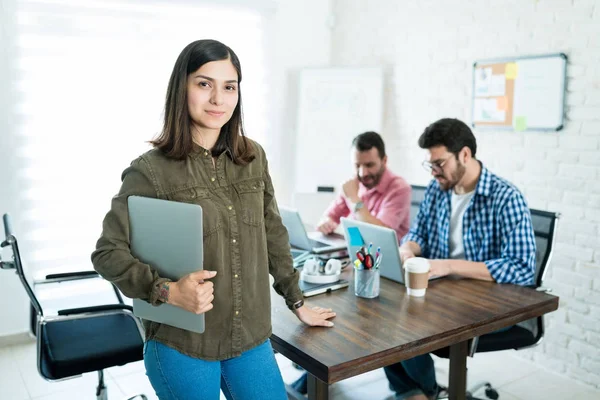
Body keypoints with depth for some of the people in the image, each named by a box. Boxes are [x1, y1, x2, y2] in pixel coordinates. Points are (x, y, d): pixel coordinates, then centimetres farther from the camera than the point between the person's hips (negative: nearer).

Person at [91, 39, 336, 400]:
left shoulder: (253, 157, 2)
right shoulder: (151, 170, -12)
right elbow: (108, 252, -8)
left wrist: (297, 302, 15)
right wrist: (167, 291, -23)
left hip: (251, 339, 4)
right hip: (181, 346, -4)